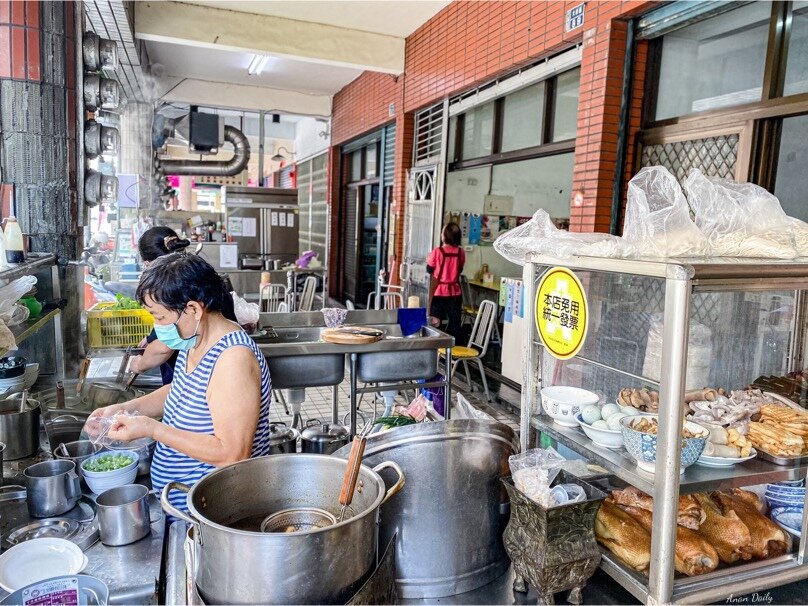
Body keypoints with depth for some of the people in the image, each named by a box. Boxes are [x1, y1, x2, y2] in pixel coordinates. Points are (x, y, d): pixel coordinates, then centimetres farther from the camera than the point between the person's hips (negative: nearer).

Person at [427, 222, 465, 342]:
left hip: (439, 293, -3)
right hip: (455, 293, 3)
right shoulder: (460, 252, -2)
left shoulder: (437, 252, -11)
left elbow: (429, 270, 1)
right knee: (454, 324, 7)